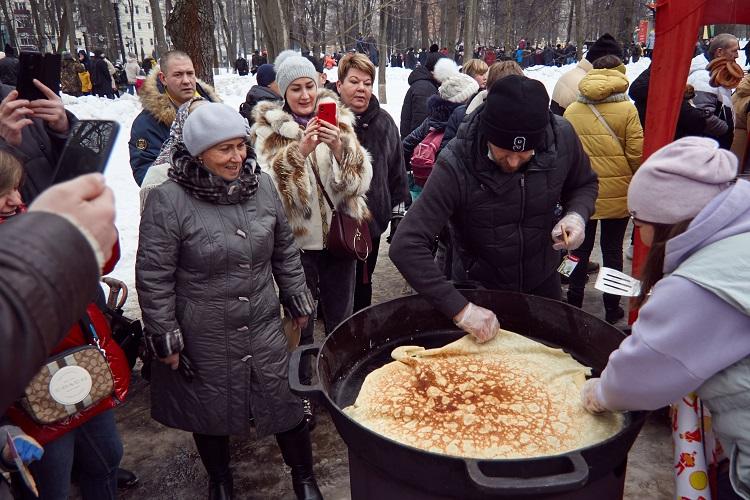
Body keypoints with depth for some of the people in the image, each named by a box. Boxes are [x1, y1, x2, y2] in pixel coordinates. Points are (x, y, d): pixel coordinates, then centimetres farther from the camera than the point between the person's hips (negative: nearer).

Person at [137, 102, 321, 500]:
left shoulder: (262, 186, -2)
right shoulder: (168, 201, -15)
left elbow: (285, 252, 9)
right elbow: (153, 278, -11)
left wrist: (298, 301, 12)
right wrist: (165, 340, -8)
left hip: (264, 330, 3)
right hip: (204, 341, -2)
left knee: (287, 406, 12)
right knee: (212, 416, 18)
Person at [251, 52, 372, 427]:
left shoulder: (339, 121, 2)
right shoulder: (268, 129, -3)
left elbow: (359, 181, -6)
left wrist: (340, 147, -23)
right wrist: (299, 150, -27)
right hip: (296, 239, -2)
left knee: (340, 318, 16)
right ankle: (300, 390, 32)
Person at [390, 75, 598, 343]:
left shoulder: (562, 137, -20)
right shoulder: (456, 165, -32)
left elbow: (585, 183, 1)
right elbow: (406, 246, -35)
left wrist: (577, 215, -21)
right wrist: (459, 308, -40)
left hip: (542, 282, 4)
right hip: (479, 290, -3)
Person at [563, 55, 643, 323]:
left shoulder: (572, 110, -2)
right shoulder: (626, 109, -10)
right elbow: (636, 153, -10)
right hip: (617, 194, -2)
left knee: (581, 249, 15)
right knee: (612, 251, 11)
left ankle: (574, 303, 24)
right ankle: (612, 309, 19)